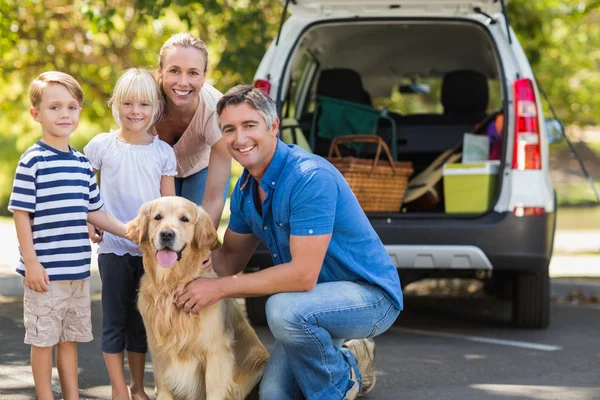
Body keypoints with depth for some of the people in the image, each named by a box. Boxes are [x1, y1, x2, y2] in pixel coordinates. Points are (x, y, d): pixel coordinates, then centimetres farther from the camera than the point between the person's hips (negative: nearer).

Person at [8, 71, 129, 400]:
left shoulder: (83, 163, 9)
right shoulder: (32, 161, -10)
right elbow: (21, 213, -11)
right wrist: (31, 262, -15)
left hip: (78, 270, 6)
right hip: (45, 272, -6)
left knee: (70, 338, 15)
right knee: (43, 339, 4)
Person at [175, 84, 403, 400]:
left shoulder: (311, 178, -27)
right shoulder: (245, 189, 1)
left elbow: (303, 275, -32)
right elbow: (231, 258, 9)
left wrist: (220, 288, -26)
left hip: (370, 293, -8)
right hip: (318, 300, 8)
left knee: (283, 308, -34)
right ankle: (346, 359, 24)